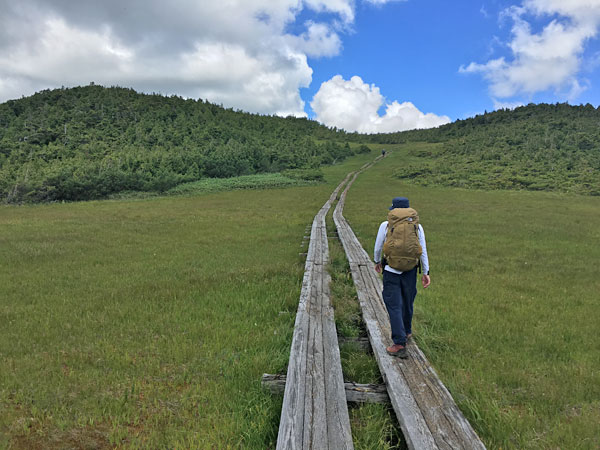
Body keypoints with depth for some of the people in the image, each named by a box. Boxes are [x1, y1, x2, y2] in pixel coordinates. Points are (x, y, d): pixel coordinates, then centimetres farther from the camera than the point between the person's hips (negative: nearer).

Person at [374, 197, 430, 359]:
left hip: (391, 271, -3)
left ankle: (400, 344, -7)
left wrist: (377, 261, 22)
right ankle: (406, 332, 40)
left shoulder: (385, 226, -7)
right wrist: (425, 272, 8)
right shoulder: (417, 227, 0)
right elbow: (423, 251, 1)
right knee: (407, 303, 20)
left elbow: (378, 247, 3)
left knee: (394, 306, -1)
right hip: (410, 271, 3)